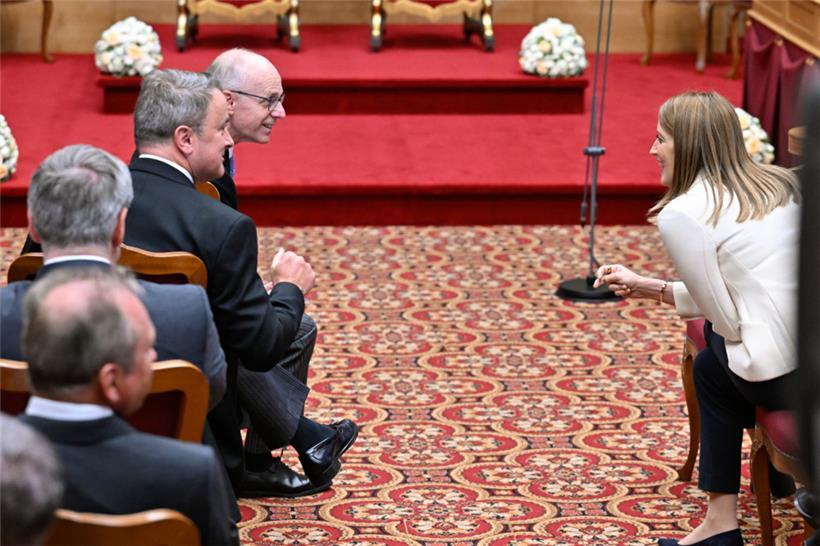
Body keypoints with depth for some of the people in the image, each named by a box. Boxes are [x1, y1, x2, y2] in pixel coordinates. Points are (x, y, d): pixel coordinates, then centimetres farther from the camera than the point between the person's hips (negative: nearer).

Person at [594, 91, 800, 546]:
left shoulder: (680, 214, -6)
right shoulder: (780, 183, 15)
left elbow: (725, 320, -3)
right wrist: (645, 288, 23)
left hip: (782, 377, -7)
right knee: (710, 365, 28)